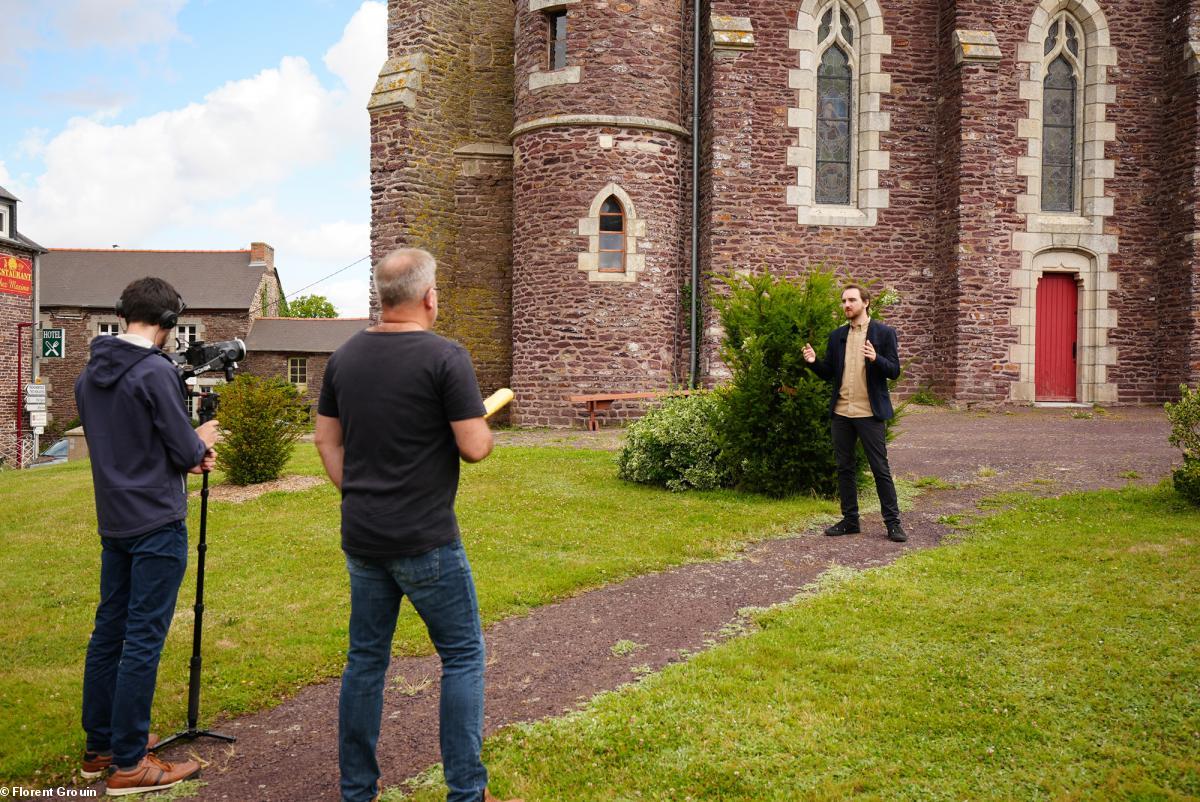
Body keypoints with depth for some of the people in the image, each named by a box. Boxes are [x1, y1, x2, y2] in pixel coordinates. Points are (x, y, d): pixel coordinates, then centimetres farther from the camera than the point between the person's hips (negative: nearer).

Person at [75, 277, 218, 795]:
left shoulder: (89, 375, 9)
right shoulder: (156, 372, -17)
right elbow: (186, 451, -13)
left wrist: (187, 457, 13)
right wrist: (202, 441, 8)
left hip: (113, 522, 8)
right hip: (157, 524, -8)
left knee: (108, 630, 14)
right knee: (143, 639, -2)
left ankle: (100, 748, 25)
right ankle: (128, 764, 6)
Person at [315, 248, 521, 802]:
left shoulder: (344, 356, 5)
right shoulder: (445, 357, -14)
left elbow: (327, 441, 10)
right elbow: (475, 447, -16)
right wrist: (483, 424, 6)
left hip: (361, 540, 6)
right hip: (426, 542, -6)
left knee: (366, 657, 16)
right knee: (462, 656, 8)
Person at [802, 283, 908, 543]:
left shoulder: (884, 333, -1)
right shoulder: (837, 336, 12)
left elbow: (894, 370, -6)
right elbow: (828, 373, 11)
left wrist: (875, 358, -25)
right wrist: (813, 362, -9)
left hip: (869, 413, -5)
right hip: (841, 413, 5)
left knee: (880, 468, -1)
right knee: (845, 468, 10)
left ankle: (893, 522, 7)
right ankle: (850, 520, 20)